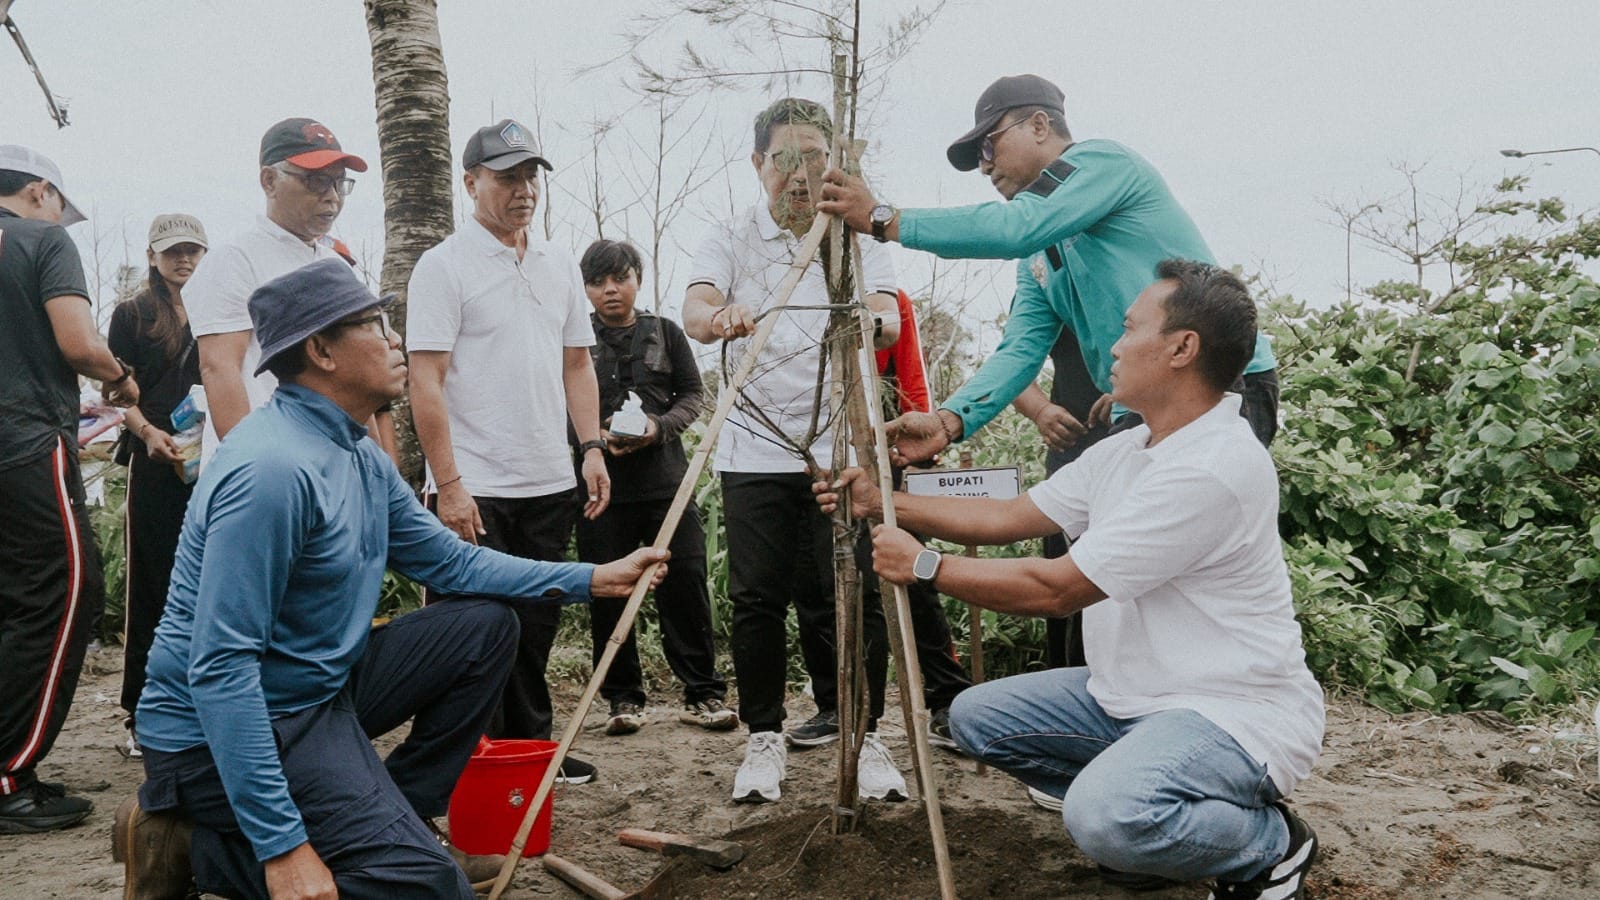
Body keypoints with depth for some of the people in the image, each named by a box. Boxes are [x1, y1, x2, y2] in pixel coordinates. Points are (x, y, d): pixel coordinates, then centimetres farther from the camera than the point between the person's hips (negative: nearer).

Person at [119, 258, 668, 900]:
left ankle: (387, 815, 10)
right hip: (222, 732, -10)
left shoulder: (361, 457, 6)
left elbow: (450, 561, 16)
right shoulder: (273, 467, -25)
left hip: (320, 691, 10)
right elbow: (220, 667, -28)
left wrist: (593, 580, 10)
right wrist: (280, 846, -30)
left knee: (486, 625, 10)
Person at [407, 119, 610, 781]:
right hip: (475, 489, -6)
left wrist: (592, 446, 6)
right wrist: (448, 484, -17)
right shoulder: (444, 266, -7)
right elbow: (426, 382, -12)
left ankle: (532, 747, 28)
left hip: (550, 484, 6)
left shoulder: (559, 266, 12)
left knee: (536, 628, 15)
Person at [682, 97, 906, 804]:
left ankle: (865, 735, 11)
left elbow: (889, 322, -8)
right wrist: (721, 317, -36)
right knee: (758, 600, 1)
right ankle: (764, 738, 14)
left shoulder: (858, 239, 8)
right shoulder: (731, 240, 8)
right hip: (756, 449, 0)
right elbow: (693, 312, -11)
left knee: (855, 596, -2)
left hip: (844, 446, 0)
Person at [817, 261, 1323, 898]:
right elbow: (1009, 518, 11)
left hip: (1236, 709, -9)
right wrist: (884, 503, 7)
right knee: (977, 716, 4)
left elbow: (1055, 589, -23)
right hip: (1135, 695, 9)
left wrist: (926, 566, -13)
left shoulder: (1214, 467, -25)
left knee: (1104, 816, -34)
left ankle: (1273, 844, -3)